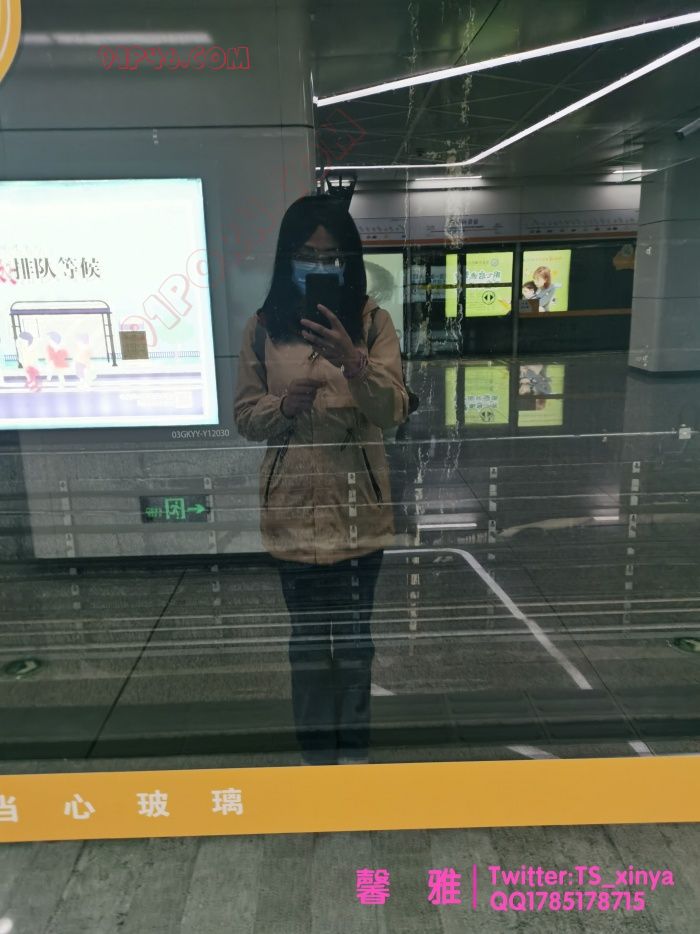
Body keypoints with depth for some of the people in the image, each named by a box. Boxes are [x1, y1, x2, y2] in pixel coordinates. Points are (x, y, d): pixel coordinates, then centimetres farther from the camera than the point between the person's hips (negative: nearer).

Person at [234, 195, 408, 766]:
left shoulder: (372, 320, -3)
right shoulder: (264, 327, -1)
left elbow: (394, 411, -12)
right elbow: (244, 418, 3)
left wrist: (352, 362, -30)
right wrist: (286, 405, -18)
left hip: (359, 506, 0)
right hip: (294, 508, 1)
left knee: (354, 638, 14)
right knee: (308, 639, 14)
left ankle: (353, 750, 38)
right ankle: (317, 753, 37)